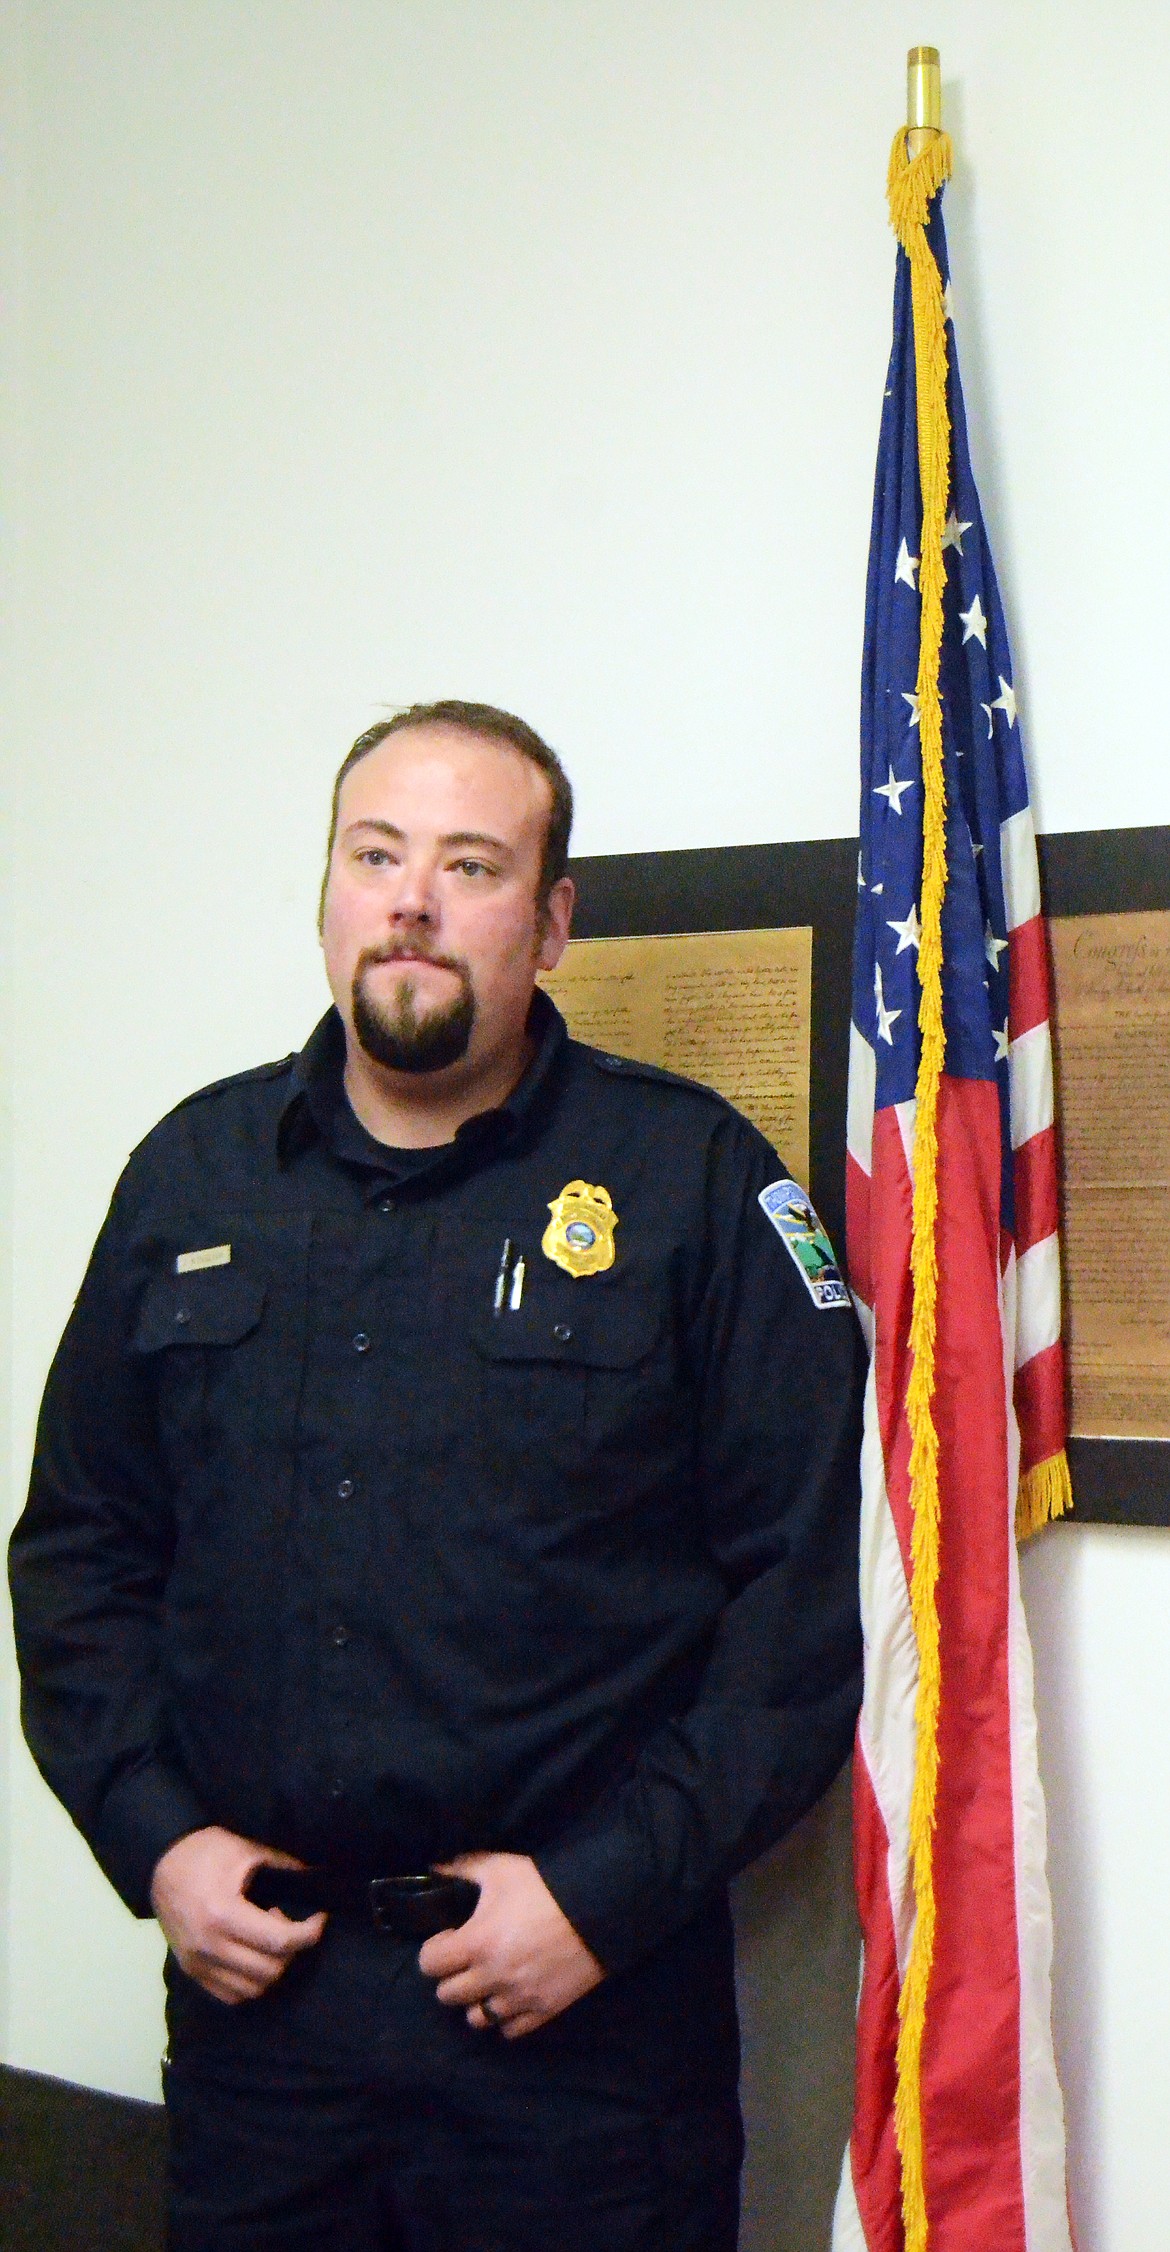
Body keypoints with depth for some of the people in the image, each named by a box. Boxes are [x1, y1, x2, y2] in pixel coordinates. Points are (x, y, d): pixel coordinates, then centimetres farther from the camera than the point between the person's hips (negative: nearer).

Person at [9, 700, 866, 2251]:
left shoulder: (694, 1180, -5)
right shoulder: (195, 1173, 7)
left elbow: (814, 1581, -8)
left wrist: (610, 1890, -12)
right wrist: (152, 1837, 1)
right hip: (253, 1980, 3)